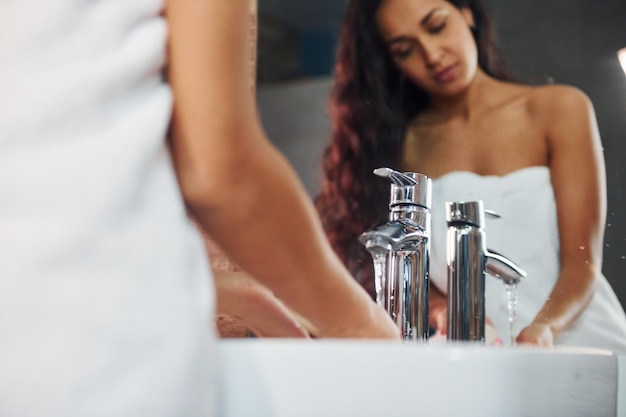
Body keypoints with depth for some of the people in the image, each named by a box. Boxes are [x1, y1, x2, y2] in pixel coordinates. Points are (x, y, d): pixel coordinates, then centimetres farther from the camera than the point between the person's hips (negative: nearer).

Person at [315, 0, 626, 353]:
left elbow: (582, 262, -2)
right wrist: (444, 312, -17)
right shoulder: (399, 144, 6)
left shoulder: (560, 109, 4)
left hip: (581, 340, -1)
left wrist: (543, 329, -20)